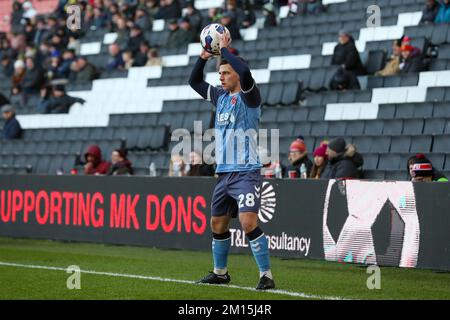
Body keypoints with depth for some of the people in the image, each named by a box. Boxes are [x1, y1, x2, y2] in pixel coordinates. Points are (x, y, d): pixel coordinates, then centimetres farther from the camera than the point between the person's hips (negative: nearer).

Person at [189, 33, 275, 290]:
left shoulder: (248, 97, -7)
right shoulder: (221, 97, 14)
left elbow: (245, 73, -27)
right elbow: (194, 81, 25)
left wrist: (225, 49, -15)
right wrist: (204, 58, 9)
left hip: (246, 172, -8)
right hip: (224, 172, 8)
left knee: (248, 222, -19)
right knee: (218, 224, 14)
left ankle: (267, 275, -14)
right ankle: (220, 273, 30)